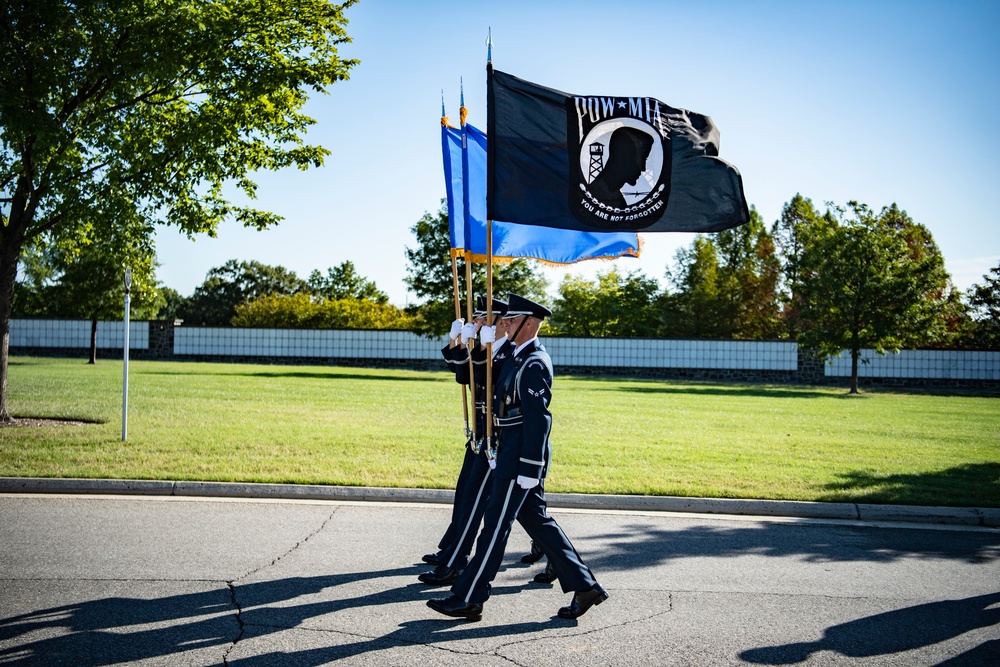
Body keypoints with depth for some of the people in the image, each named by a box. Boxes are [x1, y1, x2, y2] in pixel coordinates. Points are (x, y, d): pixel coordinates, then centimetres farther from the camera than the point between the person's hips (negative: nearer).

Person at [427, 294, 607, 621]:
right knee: (537, 522, 13)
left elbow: (538, 419, -21)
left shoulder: (534, 364, -17)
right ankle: (583, 585, 17)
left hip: (522, 457, -11)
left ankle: (468, 598, 6)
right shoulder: (520, 357, 15)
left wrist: (528, 469, -22)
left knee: (495, 526, -3)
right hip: (513, 452, 11)